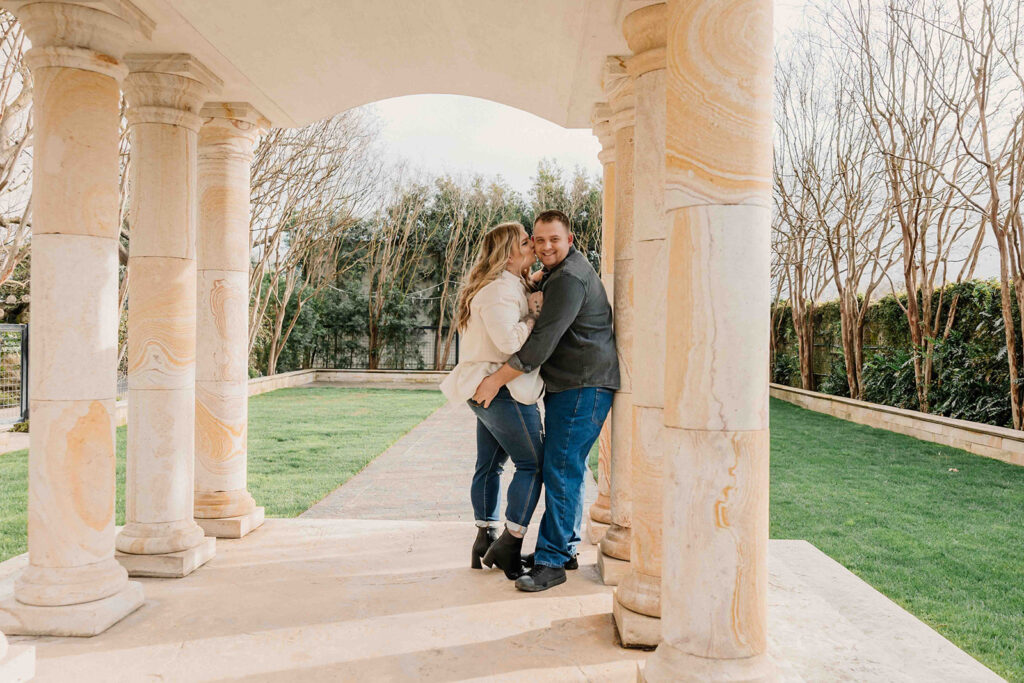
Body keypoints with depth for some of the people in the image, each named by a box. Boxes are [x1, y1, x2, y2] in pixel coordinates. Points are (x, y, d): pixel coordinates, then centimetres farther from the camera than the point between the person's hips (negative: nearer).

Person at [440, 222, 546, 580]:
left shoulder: (513, 285, 17)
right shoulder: (499, 288, -17)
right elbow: (510, 341, -27)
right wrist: (534, 313, -14)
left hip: (488, 390, 11)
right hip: (502, 389, -11)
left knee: (489, 465, 15)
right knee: (532, 463, -4)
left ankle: (485, 540, 24)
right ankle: (509, 545, 0)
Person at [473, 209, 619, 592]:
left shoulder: (569, 279, -16)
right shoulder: (559, 272, 19)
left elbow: (543, 341, -23)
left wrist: (497, 380, -19)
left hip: (584, 386, -11)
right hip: (570, 385, 11)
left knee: (561, 471, -11)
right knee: (567, 469, 15)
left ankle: (551, 563, -6)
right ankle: (565, 548, 26)